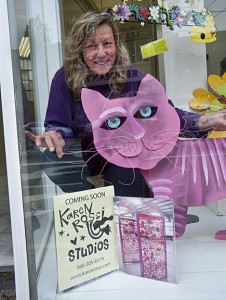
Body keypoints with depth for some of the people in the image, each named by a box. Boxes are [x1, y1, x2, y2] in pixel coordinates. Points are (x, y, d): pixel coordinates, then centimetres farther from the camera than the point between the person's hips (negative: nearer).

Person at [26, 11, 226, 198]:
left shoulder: (133, 77, -14)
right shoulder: (65, 79, -16)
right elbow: (59, 125, -17)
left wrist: (204, 122, -38)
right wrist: (55, 135, -44)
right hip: (84, 156, 0)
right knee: (53, 159, -28)